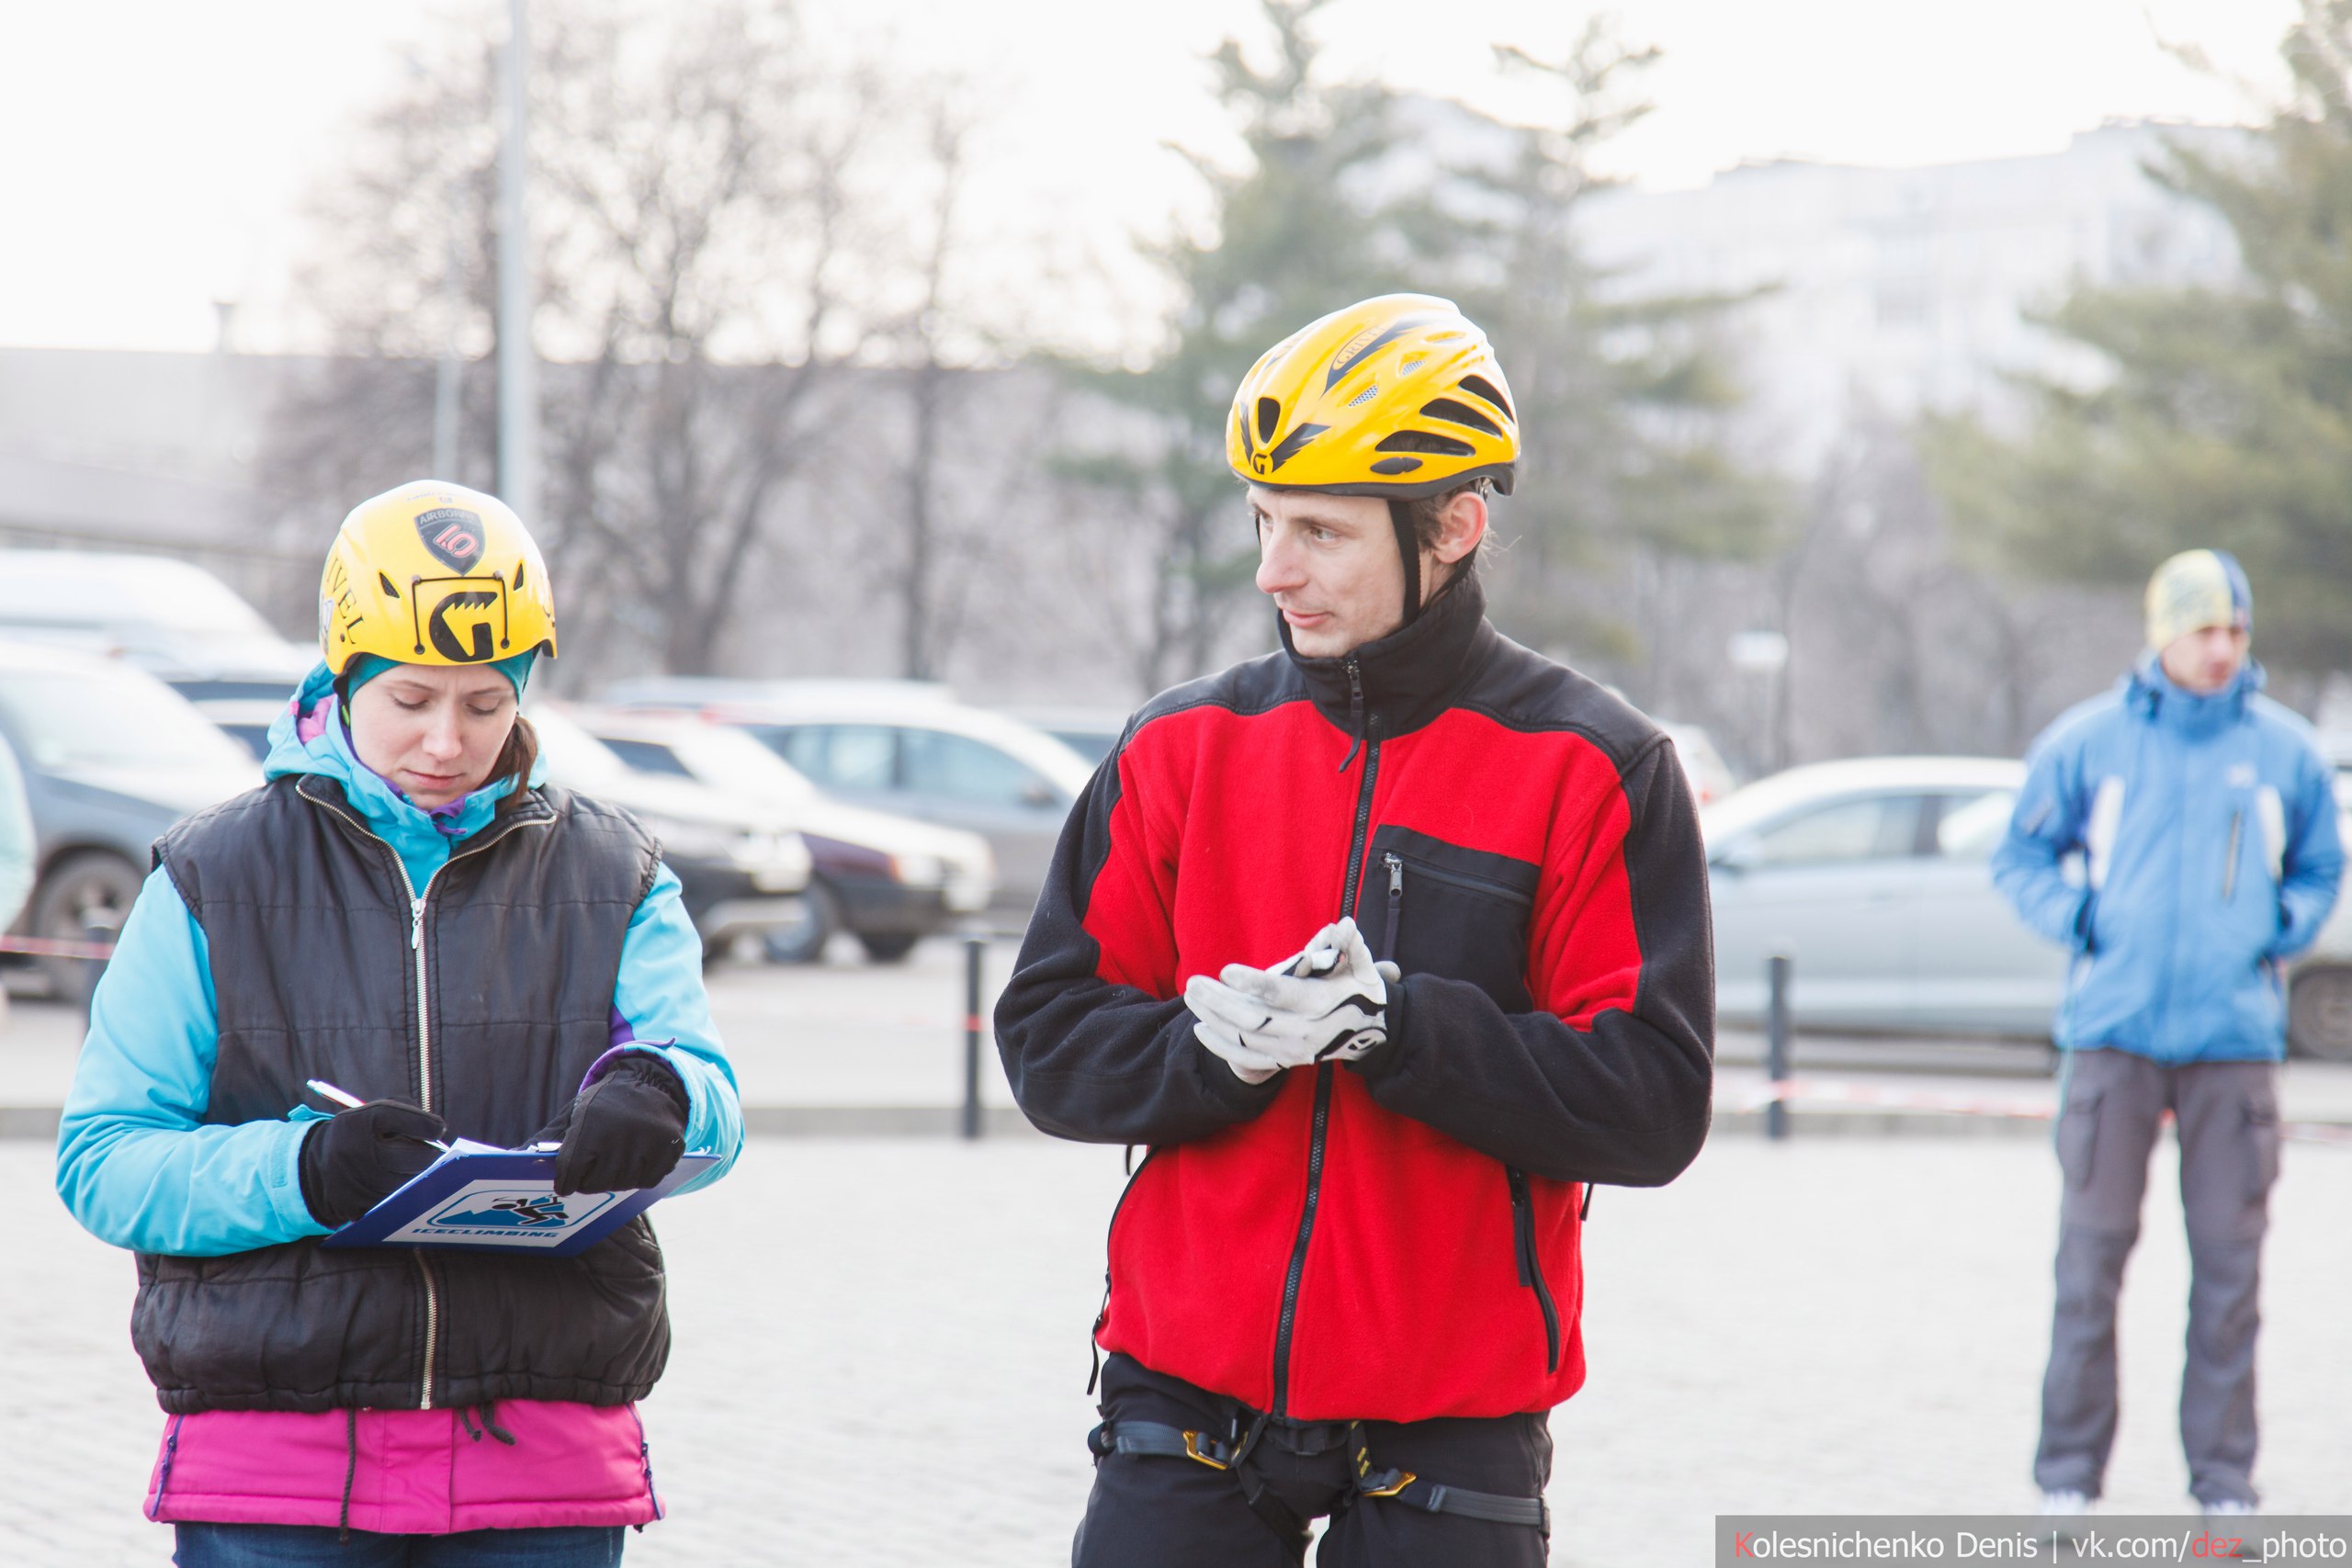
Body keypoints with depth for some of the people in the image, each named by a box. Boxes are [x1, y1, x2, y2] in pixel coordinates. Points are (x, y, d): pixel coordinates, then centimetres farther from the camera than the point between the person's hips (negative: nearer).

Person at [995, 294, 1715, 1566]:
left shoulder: (1593, 771, -2)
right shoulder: (1183, 748, 8)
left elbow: (1652, 1107, -9)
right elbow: (1049, 1046, 6)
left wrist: (1398, 1027, -19)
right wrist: (1216, 1047, -14)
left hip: (1446, 1431, -2)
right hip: (1185, 1407, 2)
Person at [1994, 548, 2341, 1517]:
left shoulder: (2284, 749, 8)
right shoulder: (2088, 741, 4)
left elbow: (2322, 868, 20)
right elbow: (2021, 856, 13)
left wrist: (2284, 927, 3)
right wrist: (2076, 920, -1)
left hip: (2236, 1040, 1)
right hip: (2115, 1032, -1)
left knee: (2229, 1261, 1)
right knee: (2090, 1254, -2)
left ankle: (2224, 1474, 9)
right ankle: (2069, 1468, 5)